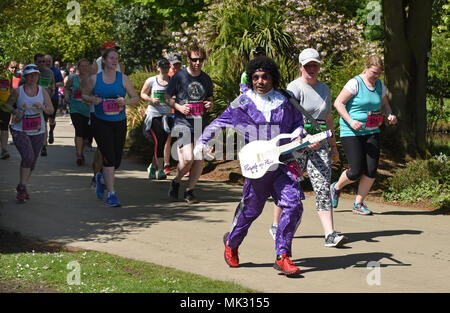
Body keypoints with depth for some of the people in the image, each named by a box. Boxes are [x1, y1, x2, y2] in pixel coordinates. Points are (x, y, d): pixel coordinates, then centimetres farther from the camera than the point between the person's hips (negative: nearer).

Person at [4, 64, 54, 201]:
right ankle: (22, 188, -8)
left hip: (38, 131, 4)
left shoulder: (42, 91, 3)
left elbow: (51, 110, 3)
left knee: (32, 160, 7)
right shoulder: (18, 91, -4)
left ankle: (21, 186, 26)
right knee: (28, 156, -21)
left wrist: (42, 107, -18)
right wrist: (15, 111, -11)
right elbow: (8, 104, 9)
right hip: (19, 130, -3)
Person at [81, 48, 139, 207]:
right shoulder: (94, 79, 1)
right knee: (109, 156, -13)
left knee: (117, 160, 6)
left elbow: (136, 98, 5)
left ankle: (102, 178, 39)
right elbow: (84, 94, 13)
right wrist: (92, 100, -9)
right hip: (100, 123, -2)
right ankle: (111, 194, -6)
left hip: (119, 123, 2)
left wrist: (125, 101, -16)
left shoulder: (123, 79, 2)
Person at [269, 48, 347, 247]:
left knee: (323, 188, -7)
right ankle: (276, 225, 27)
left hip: (319, 144, 5)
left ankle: (330, 234, -14)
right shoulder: (295, 87, -6)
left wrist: (333, 146, 23)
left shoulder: (324, 89, 16)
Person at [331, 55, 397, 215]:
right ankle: (336, 187, 24)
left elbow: (384, 104, 25)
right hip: (351, 132, -6)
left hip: (372, 132, 6)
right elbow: (338, 103, -11)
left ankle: (358, 204, 11)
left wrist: (390, 115, 4)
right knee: (355, 171, -8)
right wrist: (350, 121, -21)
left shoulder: (380, 86, 9)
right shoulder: (355, 83, -11)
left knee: (371, 170, -4)